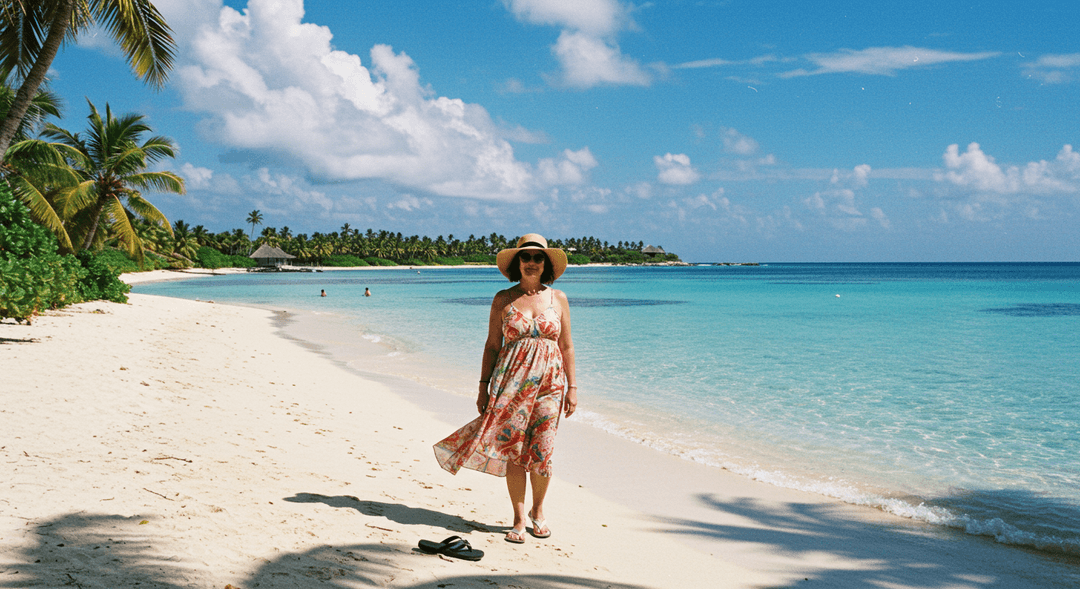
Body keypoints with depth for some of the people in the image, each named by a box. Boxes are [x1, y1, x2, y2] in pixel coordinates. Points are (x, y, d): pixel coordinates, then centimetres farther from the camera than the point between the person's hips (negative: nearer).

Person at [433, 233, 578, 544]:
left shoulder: (558, 298, 7)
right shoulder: (503, 299, 4)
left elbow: (567, 347, 8)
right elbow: (492, 345, 6)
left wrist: (572, 388, 5)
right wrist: (484, 386, 1)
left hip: (549, 383, 1)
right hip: (511, 383, 0)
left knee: (541, 452, 1)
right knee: (512, 449, -2)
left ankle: (538, 511, 24)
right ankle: (519, 518, 11)